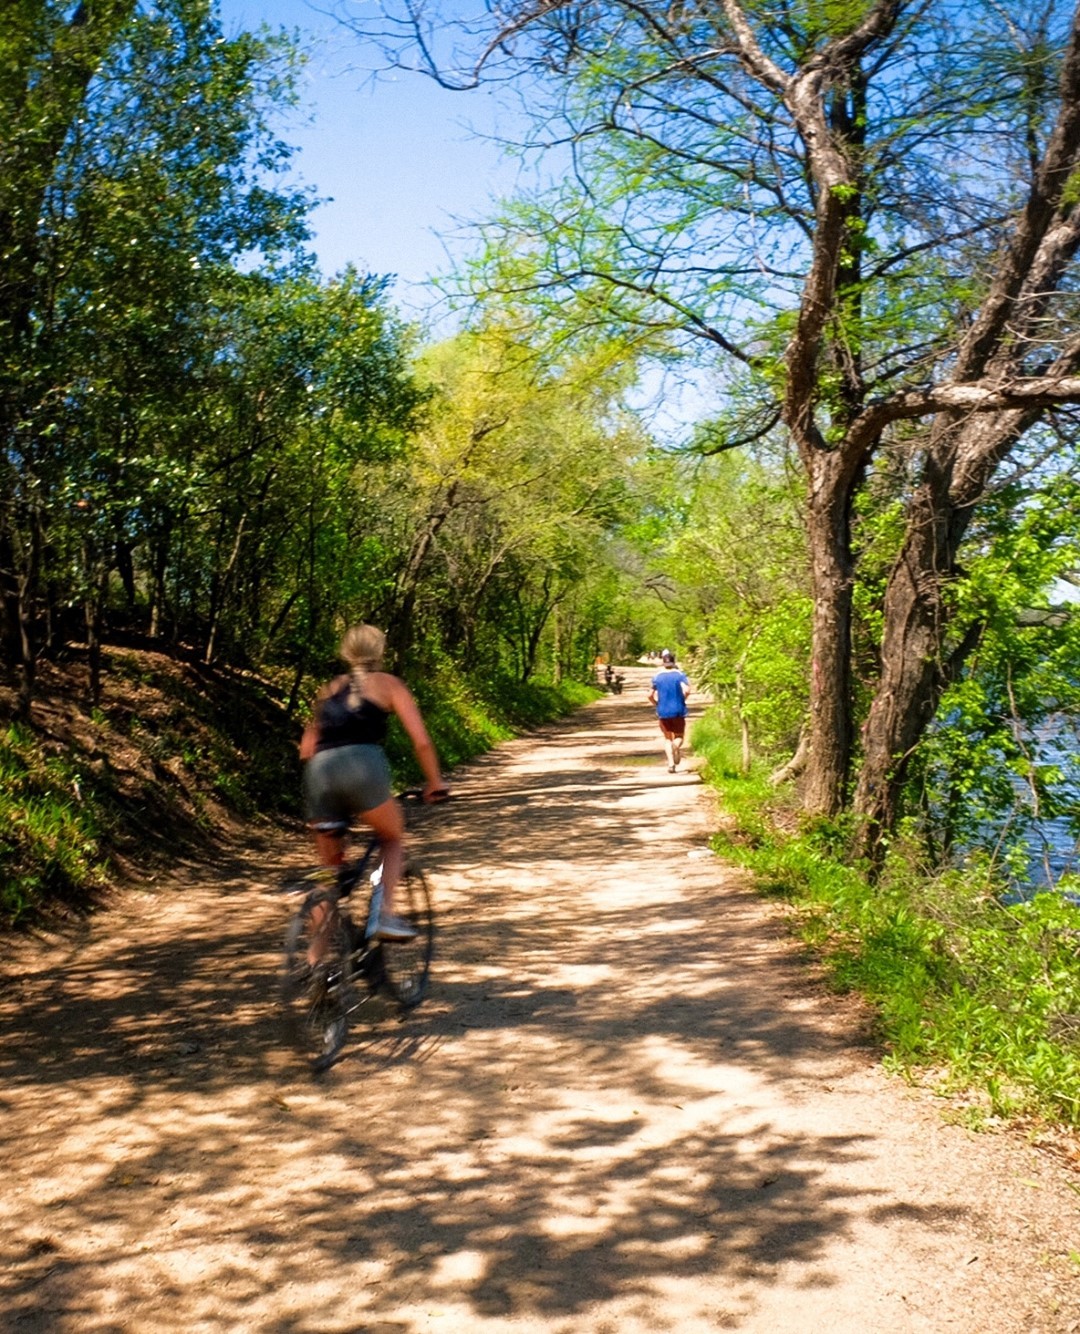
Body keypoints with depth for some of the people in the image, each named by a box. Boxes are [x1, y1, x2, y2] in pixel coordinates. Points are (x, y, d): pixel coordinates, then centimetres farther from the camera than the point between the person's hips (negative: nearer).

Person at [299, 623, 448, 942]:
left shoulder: (329, 688, 28)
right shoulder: (388, 683, 17)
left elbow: (307, 747, 23)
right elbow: (421, 740, 9)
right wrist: (435, 783, 20)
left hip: (320, 771, 4)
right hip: (362, 765, -3)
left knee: (330, 868, 18)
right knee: (393, 840, 23)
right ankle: (385, 916, 3)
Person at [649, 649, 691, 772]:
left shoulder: (657, 677, 3)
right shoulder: (680, 675, -4)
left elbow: (650, 695, 3)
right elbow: (686, 690, -19)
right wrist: (682, 700, -1)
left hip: (663, 712, 2)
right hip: (678, 711, -1)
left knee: (668, 738, 14)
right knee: (679, 736, 14)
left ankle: (671, 763, -3)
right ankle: (676, 745, -22)